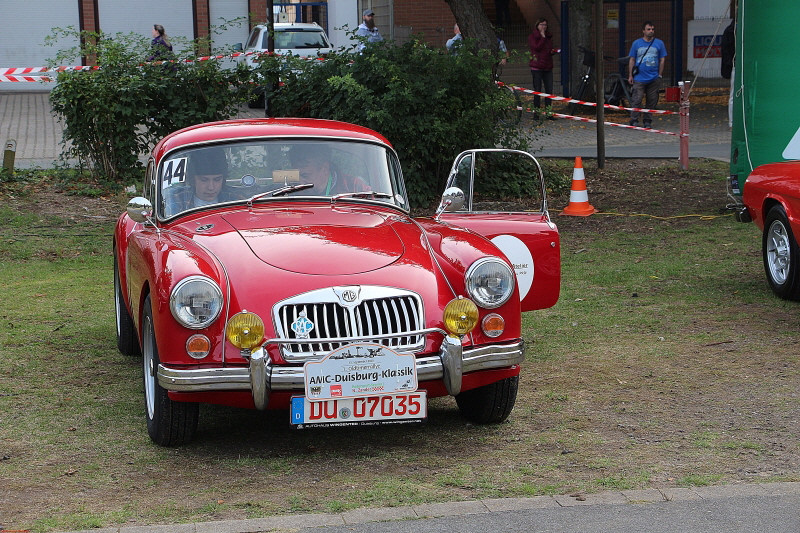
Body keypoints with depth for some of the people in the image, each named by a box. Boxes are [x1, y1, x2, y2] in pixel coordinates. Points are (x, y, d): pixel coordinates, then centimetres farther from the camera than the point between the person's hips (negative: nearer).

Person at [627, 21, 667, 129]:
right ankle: (634, 121, -3)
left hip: (654, 79, 1)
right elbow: (632, 60, 8)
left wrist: (660, 75, 5)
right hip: (639, 78, -1)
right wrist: (630, 75, 4)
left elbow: (662, 60, 10)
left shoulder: (659, 43, 6)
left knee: (652, 101, 5)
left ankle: (647, 121, 14)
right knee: (636, 100, -8)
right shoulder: (636, 43, 6)